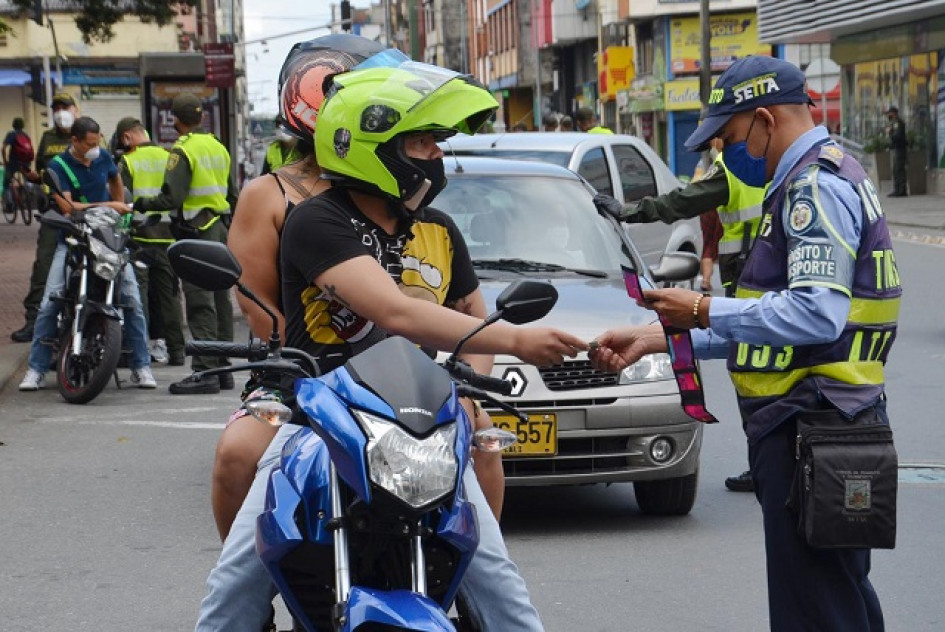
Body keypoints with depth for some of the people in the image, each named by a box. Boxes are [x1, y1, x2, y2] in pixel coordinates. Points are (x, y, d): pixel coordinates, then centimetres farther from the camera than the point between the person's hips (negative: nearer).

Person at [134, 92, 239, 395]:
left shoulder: (183, 150, -11)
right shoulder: (218, 147, 14)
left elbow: (171, 197, -18)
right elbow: (232, 195, 19)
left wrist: (141, 205, -5)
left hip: (196, 231, -8)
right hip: (221, 229, 8)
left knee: (200, 305, -8)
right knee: (220, 302, 11)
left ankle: (204, 371, -11)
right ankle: (222, 369, 15)